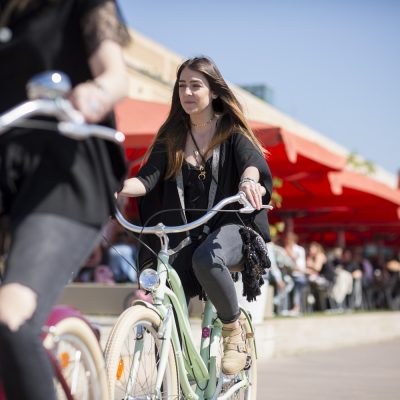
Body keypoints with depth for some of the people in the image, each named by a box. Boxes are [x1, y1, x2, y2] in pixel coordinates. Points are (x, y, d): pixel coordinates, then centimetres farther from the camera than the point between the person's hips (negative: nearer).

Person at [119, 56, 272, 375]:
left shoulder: (232, 132, 3)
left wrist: (248, 180, -41)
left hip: (228, 226, -3)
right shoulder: (171, 137, 10)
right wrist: (117, 190, -25)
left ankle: (235, 329, -13)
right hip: (183, 235, 3)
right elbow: (149, 177, -3)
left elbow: (252, 162, -16)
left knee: (207, 259, -37)